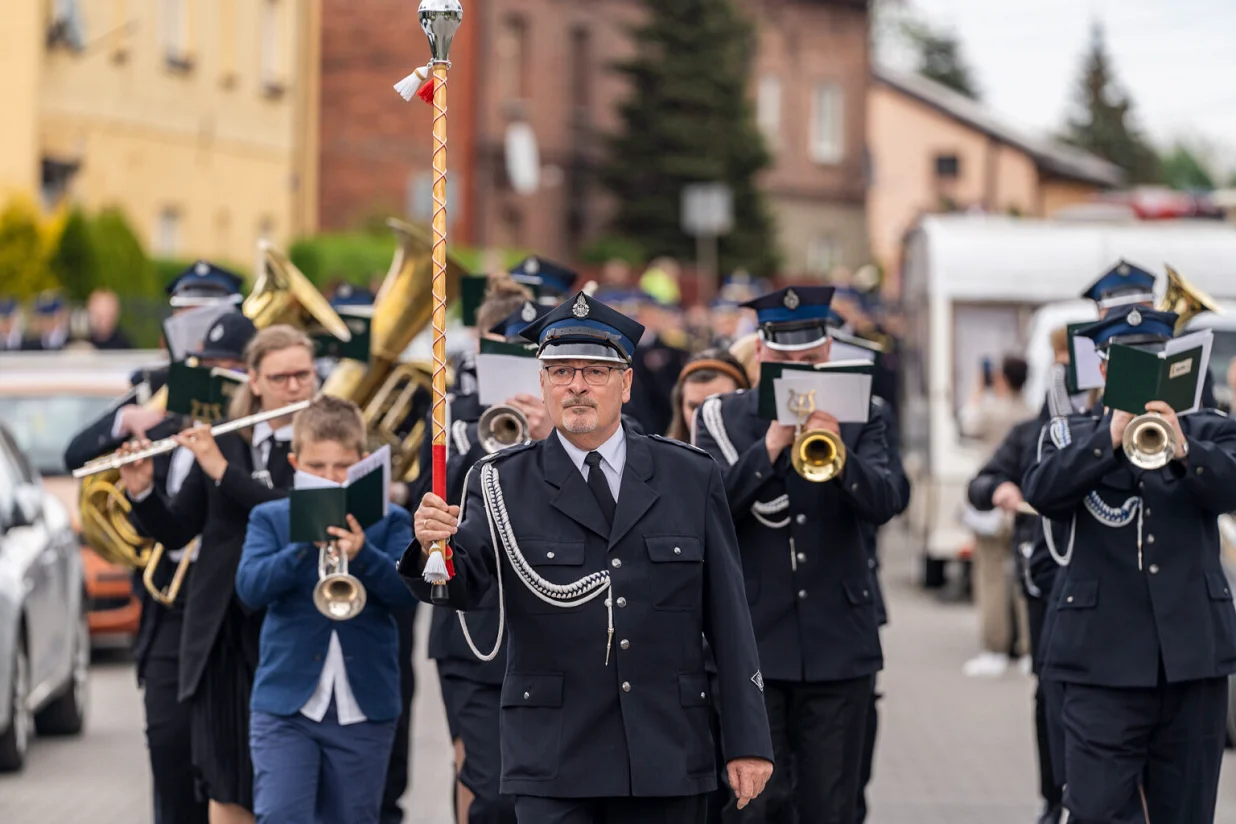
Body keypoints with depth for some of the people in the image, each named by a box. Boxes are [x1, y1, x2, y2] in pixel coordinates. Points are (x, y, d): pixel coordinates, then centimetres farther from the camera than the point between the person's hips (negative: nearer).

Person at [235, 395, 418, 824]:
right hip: (285, 704, -1)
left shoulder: (389, 521, 7)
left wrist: (362, 553, -26)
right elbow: (250, 587, -9)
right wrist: (307, 543, -22)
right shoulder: (270, 518, 6)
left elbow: (407, 589, -8)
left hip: (365, 708, 1)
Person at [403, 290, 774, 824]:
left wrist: (748, 741, 2)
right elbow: (462, 587, -9)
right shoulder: (502, 484, 3)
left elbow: (728, 618, 6)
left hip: (667, 756, 2)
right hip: (553, 761, -1)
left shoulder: (691, 478, 7)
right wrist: (433, 547, -33)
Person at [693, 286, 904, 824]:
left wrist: (838, 455, -26)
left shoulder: (858, 418, 7)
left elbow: (883, 505, -7)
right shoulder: (722, 417, 4)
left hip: (839, 643, 1)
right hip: (752, 640, -1)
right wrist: (771, 445, -20)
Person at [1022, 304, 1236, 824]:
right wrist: (1111, 440, -24)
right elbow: (1040, 491, -12)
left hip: (1194, 658, 2)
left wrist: (1184, 451, -29)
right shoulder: (1070, 439, 9)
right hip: (1104, 659, -2)